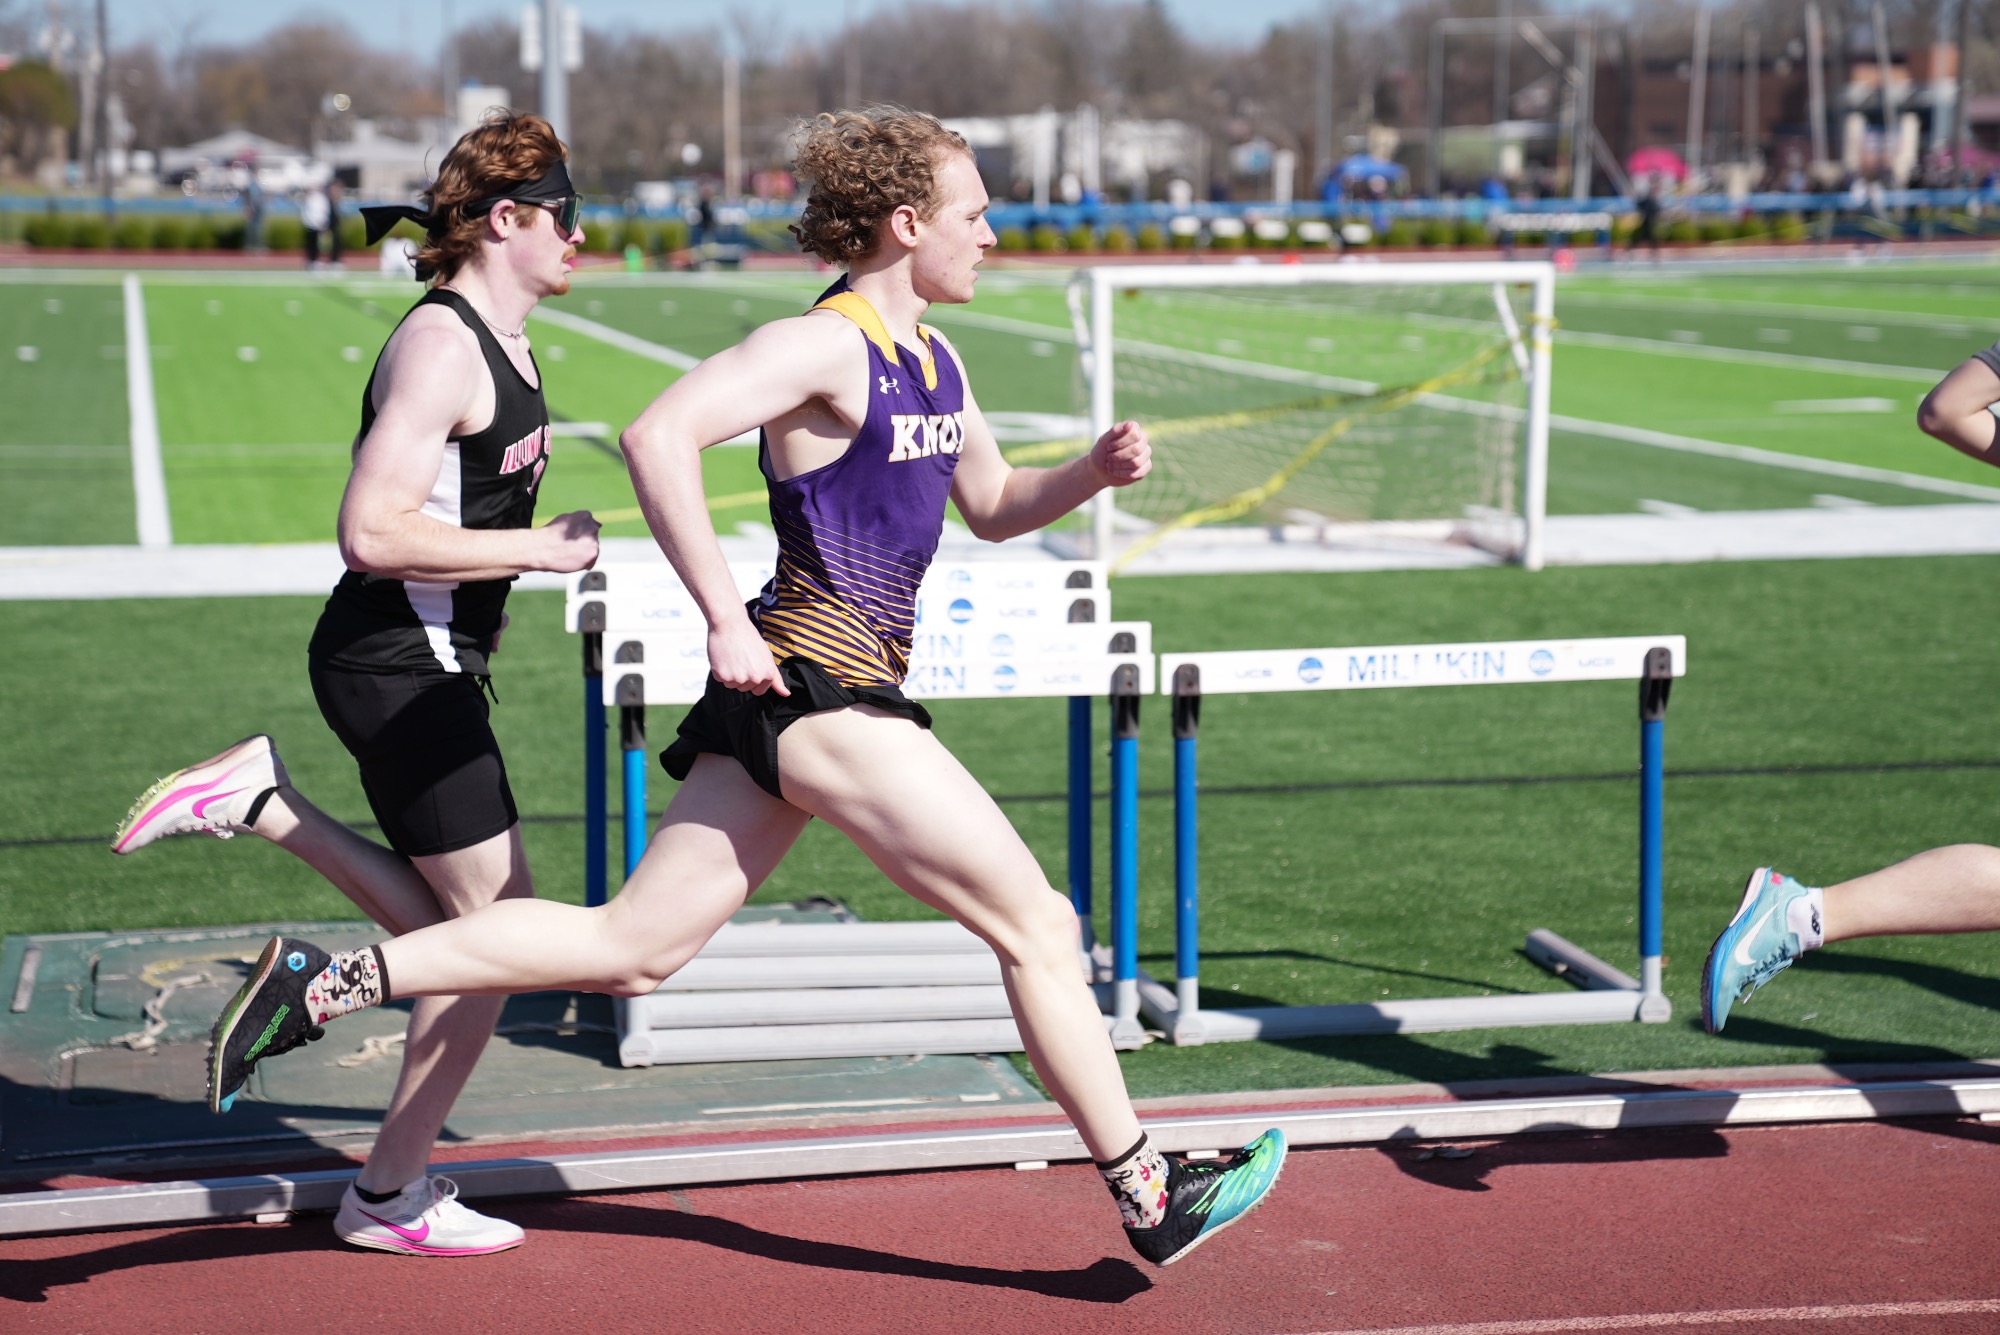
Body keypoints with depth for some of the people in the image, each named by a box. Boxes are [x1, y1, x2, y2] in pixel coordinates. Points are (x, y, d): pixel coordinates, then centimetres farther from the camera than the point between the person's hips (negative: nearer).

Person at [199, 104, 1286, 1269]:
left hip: (785, 701, 9)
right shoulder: (824, 346, -12)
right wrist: (726, 621, -25)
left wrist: (1096, 472, 10)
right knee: (1036, 924, -1)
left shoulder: (934, 362, 18)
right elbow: (659, 436, -24)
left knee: (628, 951, 5)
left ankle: (328, 980, 3)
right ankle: (1151, 1199, 10)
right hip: (819, 687, -9)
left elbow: (993, 505, 30)